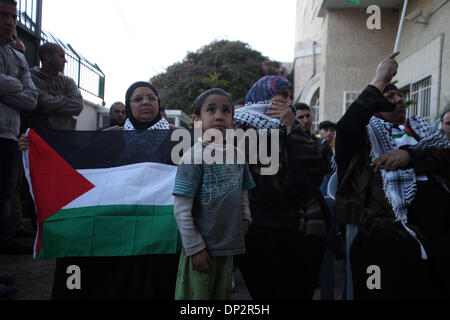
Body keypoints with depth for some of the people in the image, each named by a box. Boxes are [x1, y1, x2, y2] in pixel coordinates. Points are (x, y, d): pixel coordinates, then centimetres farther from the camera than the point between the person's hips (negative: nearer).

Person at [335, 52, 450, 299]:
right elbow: (345, 128, -16)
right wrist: (379, 83, -11)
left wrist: (410, 155, -12)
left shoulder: (419, 127, 23)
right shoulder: (368, 131, 8)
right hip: (389, 233, -5)